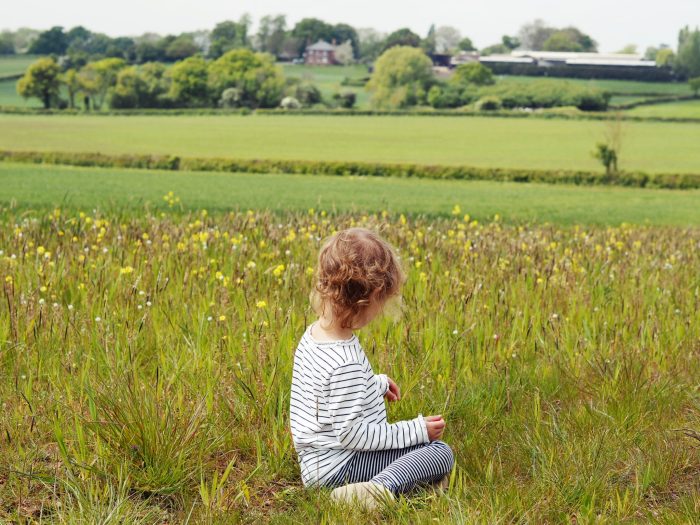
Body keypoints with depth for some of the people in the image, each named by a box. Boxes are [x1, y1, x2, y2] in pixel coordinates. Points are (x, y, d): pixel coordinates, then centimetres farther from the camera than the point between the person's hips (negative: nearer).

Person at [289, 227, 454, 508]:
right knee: (442, 452, -11)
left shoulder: (314, 333, -1)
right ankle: (382, 487, -29)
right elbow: (350, 433, -25)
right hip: (337, 467, -10)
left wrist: (377, 383, 22)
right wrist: (416, 431, -17)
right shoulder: (347, 364, -29)